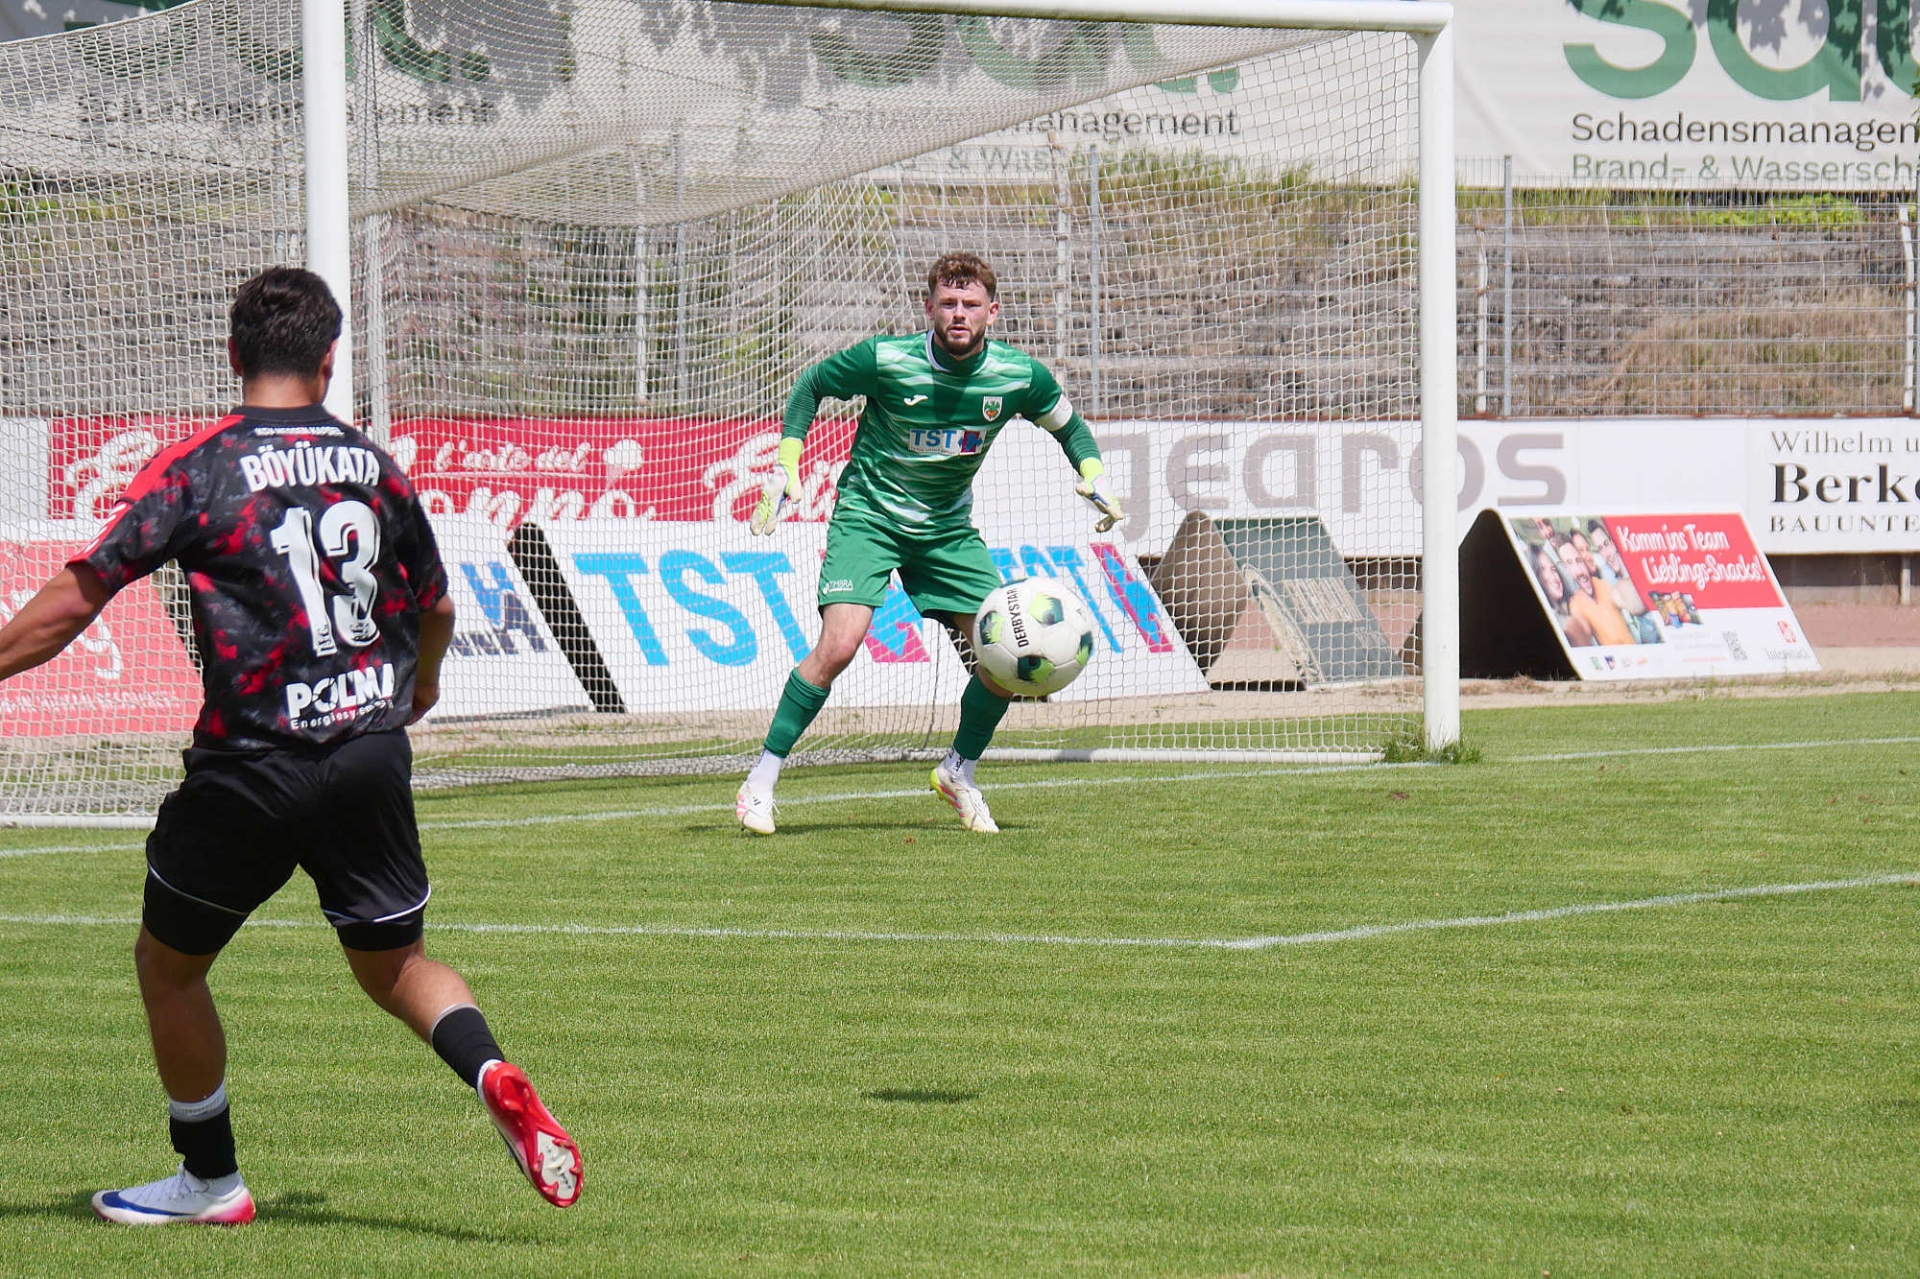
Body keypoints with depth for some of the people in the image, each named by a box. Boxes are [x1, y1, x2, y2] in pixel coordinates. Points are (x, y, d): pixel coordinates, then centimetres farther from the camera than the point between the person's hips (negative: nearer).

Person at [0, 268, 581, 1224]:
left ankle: (209, 1180, 24)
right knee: (393, 964, 19)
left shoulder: (197, 469, -6)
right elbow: (435, 609, 21)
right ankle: (492, 1075, -9)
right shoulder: (374, 467, 7)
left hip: (252, 766, -4)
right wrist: (418, 682, 42)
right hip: (372, 748, 4)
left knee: (167, 965, 17)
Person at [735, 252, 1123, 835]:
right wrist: (786, 466, -8)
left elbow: (1068, 424, 11)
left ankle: (959, 774, 20)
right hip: (869, 513, -4)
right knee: (838, 644, -23)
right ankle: (761, 781, -11)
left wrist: (1093, 476, -7)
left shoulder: (1019, 377, -11)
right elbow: (811, 385, -1)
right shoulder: (885, 360, -19)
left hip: (947, 524, 4)